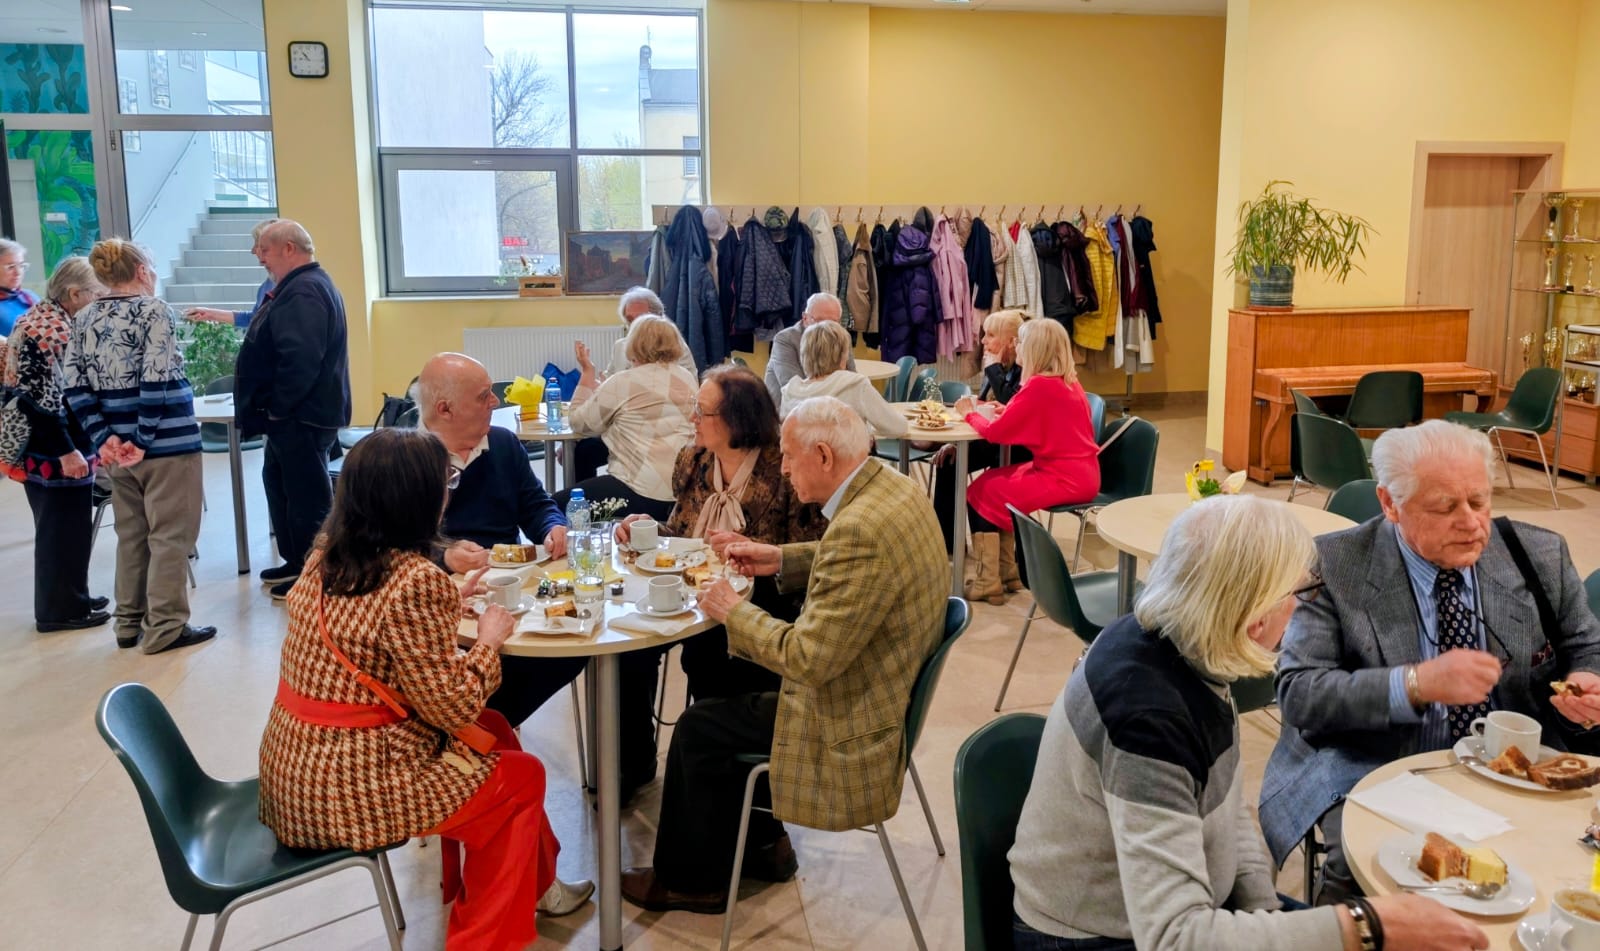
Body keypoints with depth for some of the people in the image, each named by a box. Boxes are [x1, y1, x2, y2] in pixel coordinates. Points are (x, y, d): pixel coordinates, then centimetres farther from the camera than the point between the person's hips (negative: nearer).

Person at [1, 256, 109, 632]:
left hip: (39, 445, 10)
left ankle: (68, 598, 30)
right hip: (55, 449, -10)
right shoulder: (54, 330, -19)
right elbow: (41, 397, -25)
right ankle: (62, 609, 9)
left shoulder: (39, 318, 12)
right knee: (66, 528, 0)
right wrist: (67, 451, -24)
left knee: (56, 526, 18)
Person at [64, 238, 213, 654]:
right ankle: (164, 626, 5)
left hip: (116, 445, 6)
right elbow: (157, 382, -18)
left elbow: (76, 388, 3)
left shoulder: (83, 318, 9)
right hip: (166, 443, -6)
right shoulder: (153, 310, -9)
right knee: (170, 536, 2)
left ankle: (130, 623, 24)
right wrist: (144, 441, -14)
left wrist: (104, 438, -1)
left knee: (131, 535, 16)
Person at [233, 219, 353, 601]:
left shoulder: (303, 292, -20)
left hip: (302, 417, -12)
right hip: (294, 415, 12)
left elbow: (299, 359, -29)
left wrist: (277, 407, -19)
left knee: (307, 496, -2)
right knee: (279, 483, 21)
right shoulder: (305, 285, 16)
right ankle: (296, 561, 34)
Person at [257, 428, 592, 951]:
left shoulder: (326, 556, 1)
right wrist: (489, 641, -3)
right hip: (346, 789, -8)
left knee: (493, 731, 22)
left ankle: (537, 881, 37)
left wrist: (449, 599, 19)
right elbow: (454, 710, -18)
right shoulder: (414, 580, -24)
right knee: (523, 776, 13)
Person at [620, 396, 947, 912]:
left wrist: (733, 612, -16)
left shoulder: (859, 530, -33)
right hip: (888, 689, 10)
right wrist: (781, 560, 6)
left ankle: (690, 879, 26)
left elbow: (809, 658, -29)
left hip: (851, 727, -10)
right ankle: (761, 841, 34)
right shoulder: (896, 486, -3)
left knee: (699, 729, 4)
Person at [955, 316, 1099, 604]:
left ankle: (987, 582, 8)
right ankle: (1008, 571, 23)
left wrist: (971, 413, 2)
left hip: (1062, 479, -9)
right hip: (1084, 474, 9)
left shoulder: (1037, 385, -17)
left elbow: (995, 432, -16)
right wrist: (1009, 412, 9)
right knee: (994, 480, 20)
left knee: (980, 492, 2)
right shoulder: (1070, 381, 9)